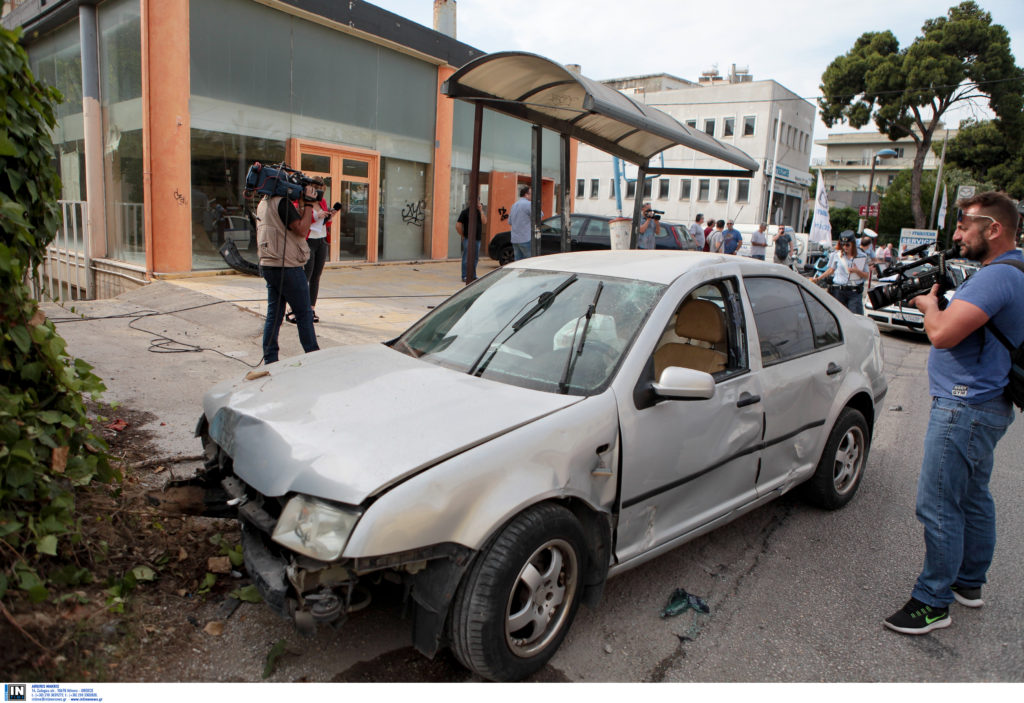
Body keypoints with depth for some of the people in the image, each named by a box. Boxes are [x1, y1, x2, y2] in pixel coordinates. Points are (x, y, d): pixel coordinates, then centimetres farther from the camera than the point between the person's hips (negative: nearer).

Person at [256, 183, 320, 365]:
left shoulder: (263, 203, 15)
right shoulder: (282, 202, -15)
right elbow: (301, 229, -20)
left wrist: (300, 205, 15)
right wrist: (308, 204, -14)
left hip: (268, 266, 9)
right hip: (288, 267, -9)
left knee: (274, 314, 10)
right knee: (304, 314, 3)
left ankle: (269, 359, 11)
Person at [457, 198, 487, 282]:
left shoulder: (479, 212, 13)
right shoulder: (465, 212, -2)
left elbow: (484, 222, -3)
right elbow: (458, 225, -4)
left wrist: (481, 211, -7)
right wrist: (463, 236, -3)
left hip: (477, 239, 5)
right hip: (468, 239, -5)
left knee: (475, 258, 9)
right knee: (467, 258, -5)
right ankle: (465, 277, -2)